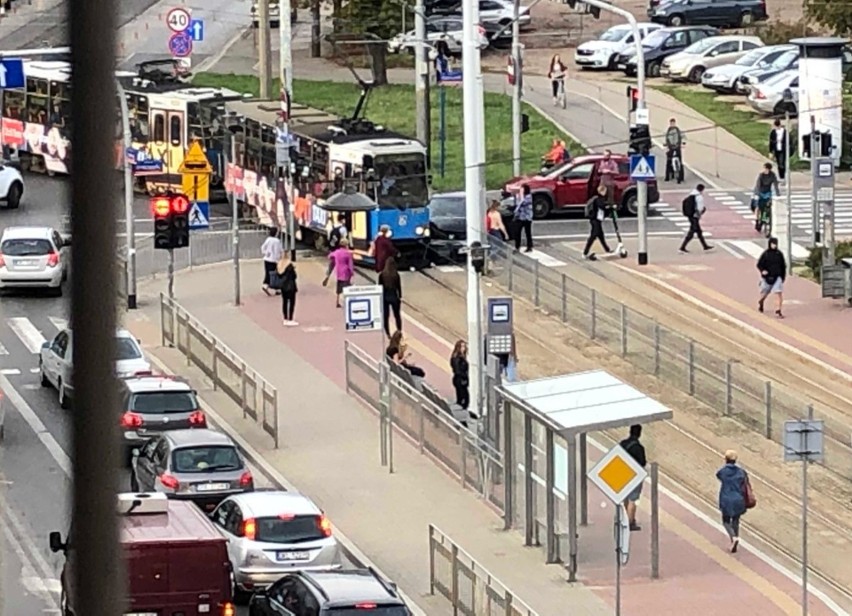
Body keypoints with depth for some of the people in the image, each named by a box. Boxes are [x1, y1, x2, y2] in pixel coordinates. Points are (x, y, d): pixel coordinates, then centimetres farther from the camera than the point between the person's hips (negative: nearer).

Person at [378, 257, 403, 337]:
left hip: (385, 297, 0)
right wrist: (400, 297, 8)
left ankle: (388, 333, 14)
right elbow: (399, 287, -5)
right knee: (397, 315, 16)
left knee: (385, 316, 11)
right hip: (394, 297, 0)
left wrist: (380, 297, 6)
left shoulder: (382, 275, -11)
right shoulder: (396, 275, -13)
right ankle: (399, 332, 19)